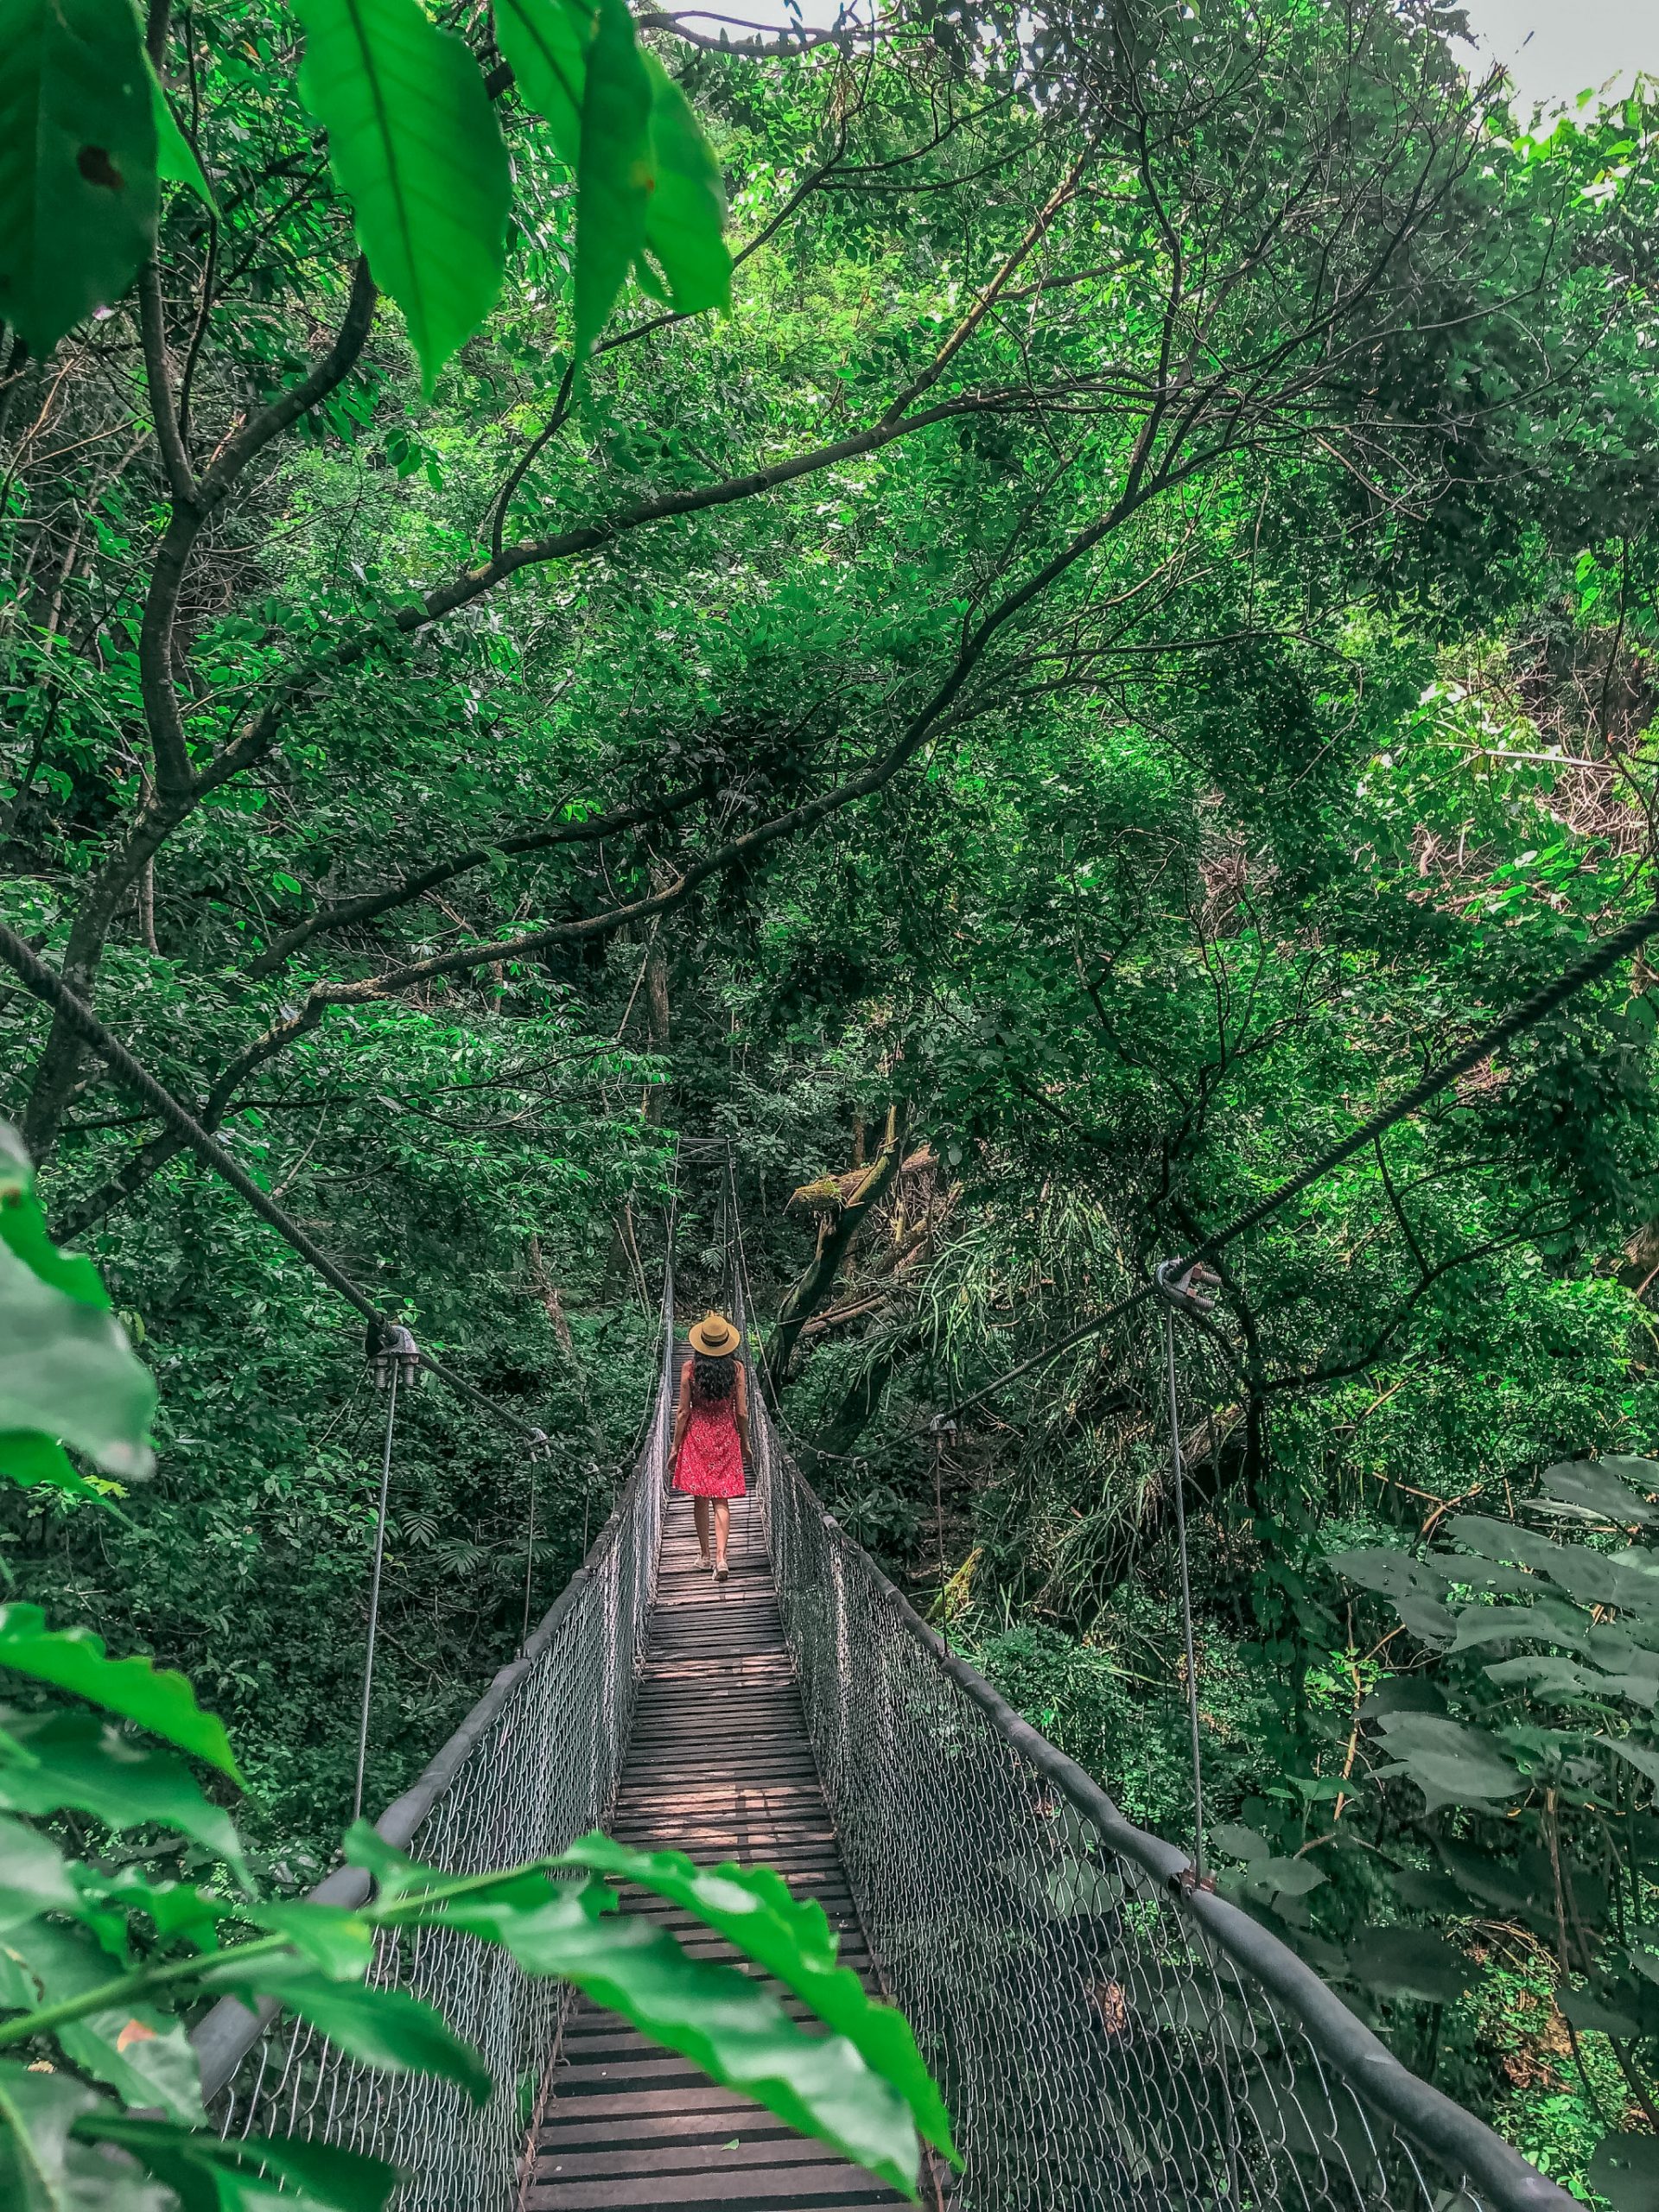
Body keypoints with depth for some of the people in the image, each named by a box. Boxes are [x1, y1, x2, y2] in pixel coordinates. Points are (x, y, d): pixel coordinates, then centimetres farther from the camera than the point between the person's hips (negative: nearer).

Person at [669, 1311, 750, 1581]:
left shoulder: (690, 1368, -10)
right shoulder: (736, 1368, -7)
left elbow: (683, 1412, -6)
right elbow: (742, 1412, -3)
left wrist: (675, 1446, 4)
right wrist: (745, 1443, 11)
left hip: (696, 1437, -1)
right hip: (726, 1438, 1)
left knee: (700, 1499, 13)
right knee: (721, 1500, 4)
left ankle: (706, 1555, 21)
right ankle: (720, 1557, -9)